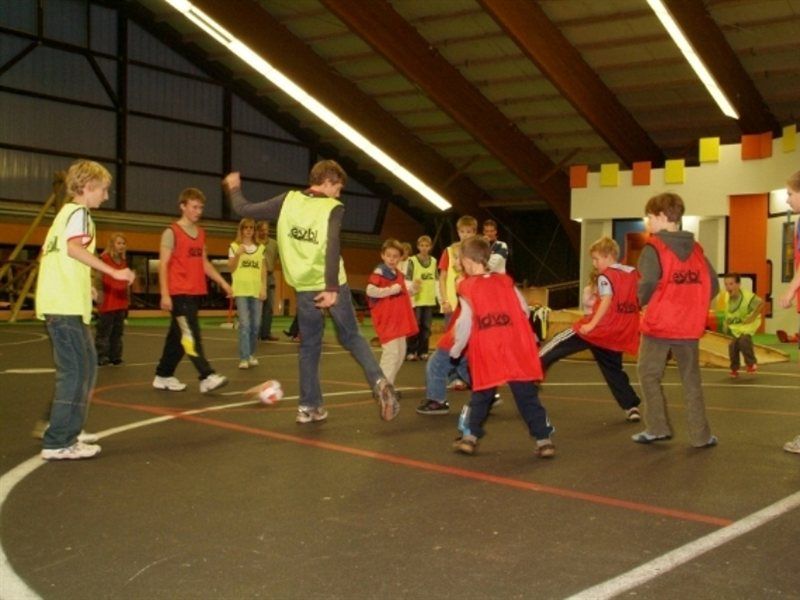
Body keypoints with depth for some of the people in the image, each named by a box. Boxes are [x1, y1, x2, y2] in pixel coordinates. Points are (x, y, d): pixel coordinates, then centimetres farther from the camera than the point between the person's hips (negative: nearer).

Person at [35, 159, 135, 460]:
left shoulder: (64, 213, 21)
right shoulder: (79, 213, -7)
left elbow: (49, 252, 22)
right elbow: (74, 247, -24)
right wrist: (114, 272, -26)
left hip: (57, 302, 10)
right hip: (67, 305, -10)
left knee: (85, 365, 18)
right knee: (76, 370, -7)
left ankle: (68, 429, 27)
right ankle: (58, 443, -4)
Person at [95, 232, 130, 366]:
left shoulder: (123, 262, 14)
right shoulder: (104, 258, -7)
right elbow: (99, 279, -11)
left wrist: (127, 300, 17)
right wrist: (99, 295, -17)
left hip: (121, 303, 7)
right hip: (107, 302, -7)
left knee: (118, 331, 11)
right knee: (104, 331, -2)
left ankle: (115, 356, 18)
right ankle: (101, 356, 2)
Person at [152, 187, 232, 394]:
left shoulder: (201, 233, 15)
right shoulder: (172, 232, -6)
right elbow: (163, 264, -9)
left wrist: (222, 282, 14)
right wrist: (164, 294, -15)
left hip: (196, 292, 8)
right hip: (179, 293, -7)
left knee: (178, 336, 12)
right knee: (191, 336, -13)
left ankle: (163, 376, 22)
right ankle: (207, 377, -18)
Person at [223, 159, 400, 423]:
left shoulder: (288, 200, 2)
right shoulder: (333, 208, -8)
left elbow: (245, 210, 5)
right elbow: (332, 246, -22)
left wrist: (234, 188, 25)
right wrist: (332, 288, -25)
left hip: (305, 288, 2)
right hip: (331, 285, -2)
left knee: (309, 346, 15)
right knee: (352, 337, 12)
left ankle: (308, 406, 15)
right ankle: (380, 382, -8)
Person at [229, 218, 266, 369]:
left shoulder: (260, 248, 12)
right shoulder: (234, 246, 4)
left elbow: (263, 270, 11)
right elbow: (231, 269, 1)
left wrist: (264, 288, 2)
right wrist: (237, 254, -13)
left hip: (256, 290, 3)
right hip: (241, 290, -3)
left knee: (256, 324, 6)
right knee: (244, 324, -10)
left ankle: (251, 354, 22)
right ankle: (244, 358, -10)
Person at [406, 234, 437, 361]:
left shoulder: (433, 261, 11)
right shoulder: (412, 260, -3)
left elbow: (436, 279, 14)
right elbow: (407, 279, -5)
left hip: (429, 299, 4)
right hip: (416, 299, -4)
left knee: (426, 327, 8)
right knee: (415, 326, -3)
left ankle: (422, 351, 16)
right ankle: (411, 352, 5)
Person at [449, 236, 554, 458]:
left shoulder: (468, 288, -5)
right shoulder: (505, 281, 6)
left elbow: (465, 322, -9)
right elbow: (524, 310, 8)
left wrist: (456, 349, 4)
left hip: (485, 353, -2)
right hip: (516, 349, 2)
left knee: (481, 396, 16)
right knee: (527, 396, 4)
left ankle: (470, 436, 18)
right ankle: (544, 440, 2)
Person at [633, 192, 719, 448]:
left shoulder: (653, 248, -10)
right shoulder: (696, 249, 7)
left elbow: (647, 286, -19)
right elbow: (713, 286, 5)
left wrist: (642, 301, 1)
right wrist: (693, 307, 14)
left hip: (658, 324, -5)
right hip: (689, 326, 5)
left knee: (649, 375, 11)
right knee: (691, 380, 12)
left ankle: (657, 428, 9)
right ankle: (701, 435, 13)